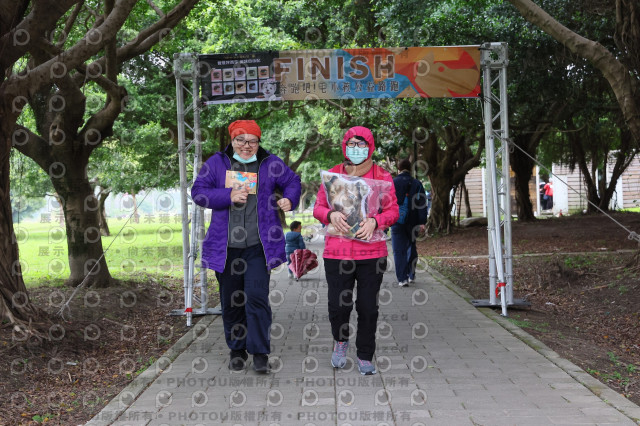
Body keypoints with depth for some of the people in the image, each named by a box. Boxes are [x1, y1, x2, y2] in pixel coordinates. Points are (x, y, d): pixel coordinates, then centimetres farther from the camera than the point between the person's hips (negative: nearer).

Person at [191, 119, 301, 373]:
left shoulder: (270, 164, 6)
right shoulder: (217, 163, 6)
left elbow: (292, 181, 20)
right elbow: (198, 192, 1)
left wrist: (289, 199, -2)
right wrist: (228, 196, -13)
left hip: (258, 247, -1)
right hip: (225, 247, 2)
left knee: (257, 297, -9)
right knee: (231, 301, 9)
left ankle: (260, 352, 1)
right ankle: (236, 350, 24)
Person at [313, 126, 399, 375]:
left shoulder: (382, 176, 8)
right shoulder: (333, 174, 10)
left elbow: (393, 211, 5)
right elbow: (318, 208, 10)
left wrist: (374, 220, -15)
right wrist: (331, 214, -12)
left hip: (372, 253, 0)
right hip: (337, 252, 0)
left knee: (368, 308, 1)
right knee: (338, 306, -4)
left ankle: (365, 357, 19)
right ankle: (340, 341, 27)